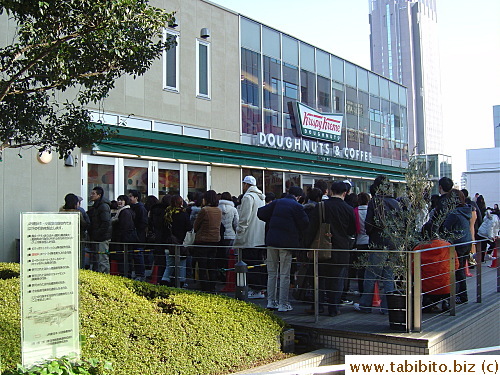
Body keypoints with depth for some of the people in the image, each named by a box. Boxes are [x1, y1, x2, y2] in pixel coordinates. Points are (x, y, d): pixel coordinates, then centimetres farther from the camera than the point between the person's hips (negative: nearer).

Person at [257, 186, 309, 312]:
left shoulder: (277, 202, 8)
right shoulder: (297, 206, -4)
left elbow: (261, 213, 8)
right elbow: (305, 224, -7)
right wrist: (299, 237, 11)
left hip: (271, 240, 4)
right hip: (287, 242, -4)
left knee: (272, 273, 12)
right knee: (284, 275, 1)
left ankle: (271, 301, 16)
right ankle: (283, 304, 4)